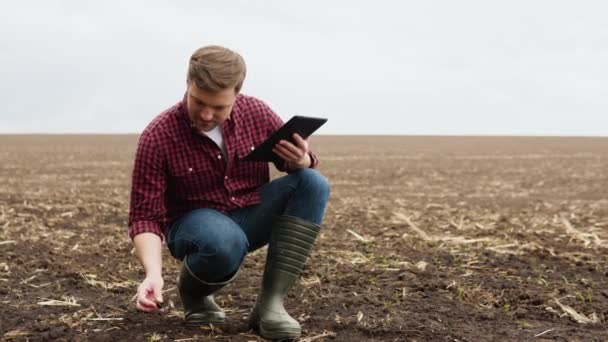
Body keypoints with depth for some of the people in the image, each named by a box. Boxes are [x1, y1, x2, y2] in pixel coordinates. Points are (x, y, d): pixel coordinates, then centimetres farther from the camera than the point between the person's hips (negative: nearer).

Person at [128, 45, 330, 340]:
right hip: (196, 224, -4)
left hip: (251, 217, 4)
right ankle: (193, 291, -1)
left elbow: (299, 165, 3)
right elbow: (145, 217, -18)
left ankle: (270, 303, -23)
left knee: (313, 183, -21)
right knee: (225, 242, -40)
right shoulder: (158, 137, -19)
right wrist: (153, 274, -36)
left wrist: (302, 161, -24)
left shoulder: (257, 114, -10)